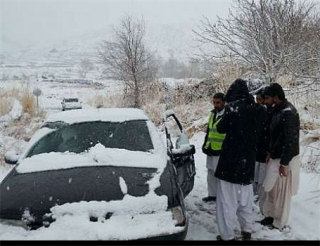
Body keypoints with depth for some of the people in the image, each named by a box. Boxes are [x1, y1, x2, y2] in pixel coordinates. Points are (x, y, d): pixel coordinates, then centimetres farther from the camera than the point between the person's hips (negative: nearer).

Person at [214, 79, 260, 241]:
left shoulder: (232, 107, -13)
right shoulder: (253, 107, 3)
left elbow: (221, 128, -5)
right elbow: (255, 131, 11)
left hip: (232, 157, -6)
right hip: (248, 157, 7)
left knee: (228, 199, 1)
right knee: (245, 198, 18)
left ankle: (227, 235, 5)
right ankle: (247, 231, 28)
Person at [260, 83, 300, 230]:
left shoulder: (288, 113, -21)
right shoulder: (278, 110, 8)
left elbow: (291, 140, -24)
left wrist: (284, 163, -22)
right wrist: (270, 152, 18)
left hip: (284, 159, -9)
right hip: (276, 157, 9)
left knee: (281, 192, 4)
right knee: (271, 188, 16)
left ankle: (279, 223, 18)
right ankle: (271, 215, 30)